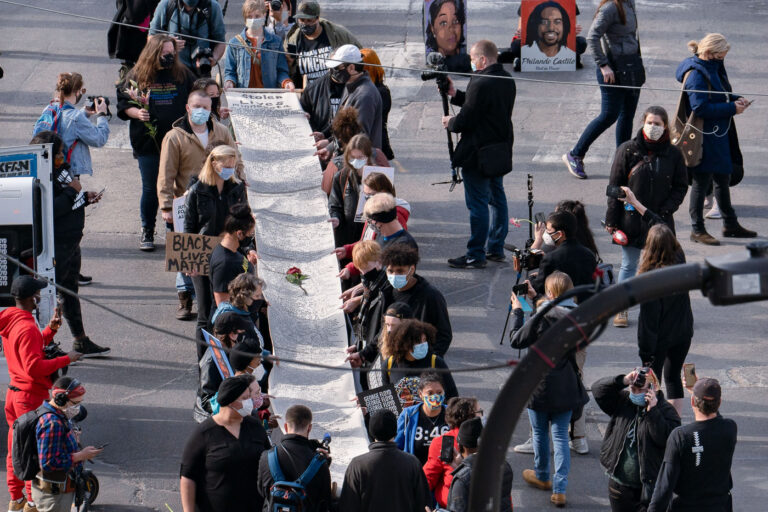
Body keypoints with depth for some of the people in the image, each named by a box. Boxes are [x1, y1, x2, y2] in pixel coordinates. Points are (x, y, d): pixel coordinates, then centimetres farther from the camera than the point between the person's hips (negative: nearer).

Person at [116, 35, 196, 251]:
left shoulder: (182, 74, 5)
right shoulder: (137, 75, 0)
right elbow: (123, 103, 4)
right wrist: (136, 113, -14)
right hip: (148, 143, -1)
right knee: (150, 189, 5)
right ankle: (147, 233, 18)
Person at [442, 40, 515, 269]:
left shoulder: (481, 83, -23)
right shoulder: (507, 80, 7)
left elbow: (466, 120, -20)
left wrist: (450, 122, 1)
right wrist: (455, 95, 12)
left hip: (478, 153, -10)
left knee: (477, 203, -3)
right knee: (497, 197, 18)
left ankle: (476, 255, 1)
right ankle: (496, 248, 26)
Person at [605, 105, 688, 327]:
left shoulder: (673, 154, 0)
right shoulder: (628, 150, -3)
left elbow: (681, 187, 6)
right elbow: (615, 186, -1)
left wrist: (666, 210, -9)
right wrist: (612, 220, -5)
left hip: (660, 220, 1)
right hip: (631, 217, -1)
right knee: (628, 265, 6)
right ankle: (621, 309, 16)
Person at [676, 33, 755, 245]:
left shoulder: (714, 67, 9)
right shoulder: (696, 74, -20)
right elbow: (701, 107, -27)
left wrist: (736, 99, 2)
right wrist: (732, 108, -22)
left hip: (719, 134, 10)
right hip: (704, 138, -10)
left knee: (723, 178, 19)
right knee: (702, 181, -1)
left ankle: (730, 224, 31)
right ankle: (697, 230, 9)